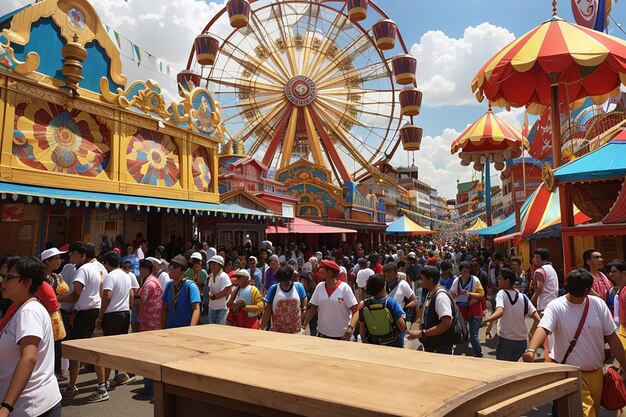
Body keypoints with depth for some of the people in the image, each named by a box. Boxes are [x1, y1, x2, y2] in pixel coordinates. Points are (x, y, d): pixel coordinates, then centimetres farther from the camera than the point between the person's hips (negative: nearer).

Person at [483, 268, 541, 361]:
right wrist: (531, 333, 11)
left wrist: (489, 326, -24)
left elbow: (499, 312, -29)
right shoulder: (523, 297, 3)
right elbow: (537, 319, 0)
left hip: (505, 340, -5)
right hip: (521, 341, 5)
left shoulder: (501, 293, -11)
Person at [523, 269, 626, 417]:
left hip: (597, 372, 5)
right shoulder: (556, 307, -17)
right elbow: (543, 328, -34)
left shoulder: (598, 304, -3)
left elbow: (612, 337, 5)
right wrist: (531, 350, -52)